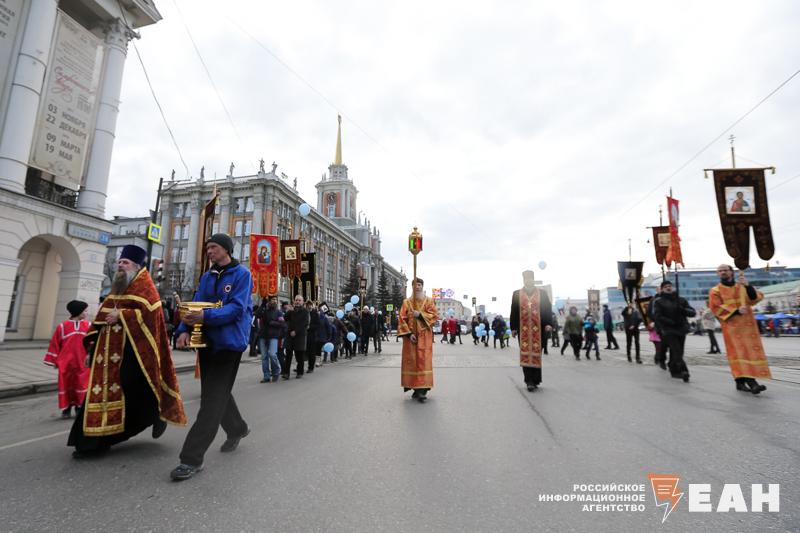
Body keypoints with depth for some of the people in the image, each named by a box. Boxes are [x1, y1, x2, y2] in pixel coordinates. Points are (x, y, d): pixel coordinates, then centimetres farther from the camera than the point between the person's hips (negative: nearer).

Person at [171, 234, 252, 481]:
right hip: (208, 342, 8)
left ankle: (192, 458, 0)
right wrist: (184, 329, -12)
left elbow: (236, 308, -17)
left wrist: (205, 317, -29)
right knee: (217, 392, 19)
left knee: (213, 399, -6)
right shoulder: (207, 277, 13)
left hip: (229, 343, -7)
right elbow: (196, 305, 7)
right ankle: (237, 429, 41)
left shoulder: (241, 274, -7)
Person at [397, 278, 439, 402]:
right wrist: (409, 334, -11)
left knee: (423, 361, -8)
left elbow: (434, 316, -3)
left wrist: (420, 315, -16)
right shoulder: (406, 302, 9)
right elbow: (402, 319, 1)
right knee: (411, 361, 1)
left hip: (424, 336, -1)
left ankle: (422, 389, -9)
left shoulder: (429, 301, 8)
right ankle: (417, 388, 10)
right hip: (410, 336, 1)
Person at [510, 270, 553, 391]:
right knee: (525, 354, -4)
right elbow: (513, 312, 7)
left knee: (536, 354, 3)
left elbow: (548, 309, 5)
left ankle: (535, 380, 13)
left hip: (538, 329, 0)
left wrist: (548, 324, -9)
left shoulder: (542, 293, 9)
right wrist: (513, 328, 2)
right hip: (523, 329, 0)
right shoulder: (516, 294, 9)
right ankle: (530, 381, 0)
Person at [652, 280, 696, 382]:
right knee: (676, 351, -18)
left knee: (676, 351, 12)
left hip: (681, 329, 4)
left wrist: (683, 310, -15)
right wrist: (671, 322, -18)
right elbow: (657, 316, -9)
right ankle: (683, 371, -24)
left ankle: (673, 370, 28)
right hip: (668, 330, -4)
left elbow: (693, 312, 6)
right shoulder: (659, 301, 0)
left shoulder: (681, 300, 12)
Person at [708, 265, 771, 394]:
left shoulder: (743, 287, 15)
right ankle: (751, 381, -19)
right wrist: (736, 311, -16)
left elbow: (756, 297, -2)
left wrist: (748, 286, -16)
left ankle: (741, 382, 8)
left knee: (751, 351, 2)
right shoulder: (715, 291, 4)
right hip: (731, 325, -4)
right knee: (739, 352, -12)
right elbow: (716, 308, -6)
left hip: (747, 324, 4)